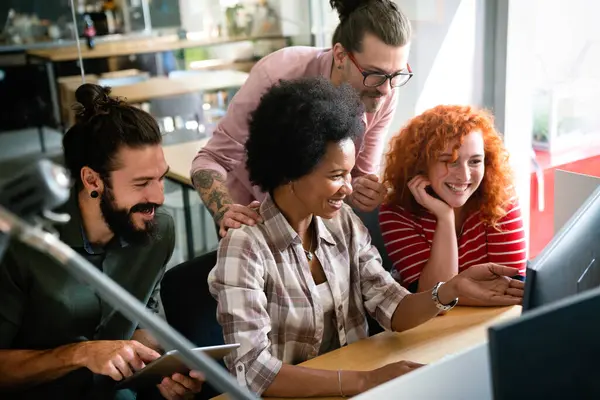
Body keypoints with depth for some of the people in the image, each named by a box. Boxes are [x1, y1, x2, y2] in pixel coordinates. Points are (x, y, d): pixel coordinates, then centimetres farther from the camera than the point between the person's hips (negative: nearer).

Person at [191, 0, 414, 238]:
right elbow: (212, 159, -25)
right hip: (250, 215, -4)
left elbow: (362, 176, -9)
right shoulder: (279, 74, -32)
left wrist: (360, 192, -32)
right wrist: (226, 213, -43)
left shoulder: (383, 96, -20)